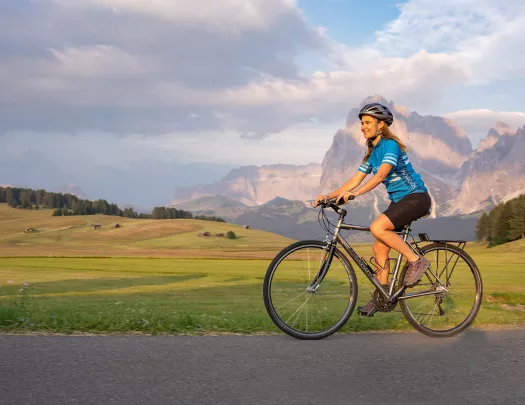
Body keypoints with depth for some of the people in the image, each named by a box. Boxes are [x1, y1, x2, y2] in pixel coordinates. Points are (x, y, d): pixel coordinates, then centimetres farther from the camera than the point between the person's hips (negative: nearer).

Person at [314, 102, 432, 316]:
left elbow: (381, 175, -31)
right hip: (398, 200, 9)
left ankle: (416, 261, -13)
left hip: (416, 197, -9)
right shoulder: (372, 152, 11)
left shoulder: (390, 145, -16)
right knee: (379, 247, 1)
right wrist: (329, 196, -1)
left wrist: (354, 193, -42)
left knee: (377, 227, -28)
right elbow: (355, 180, 9)